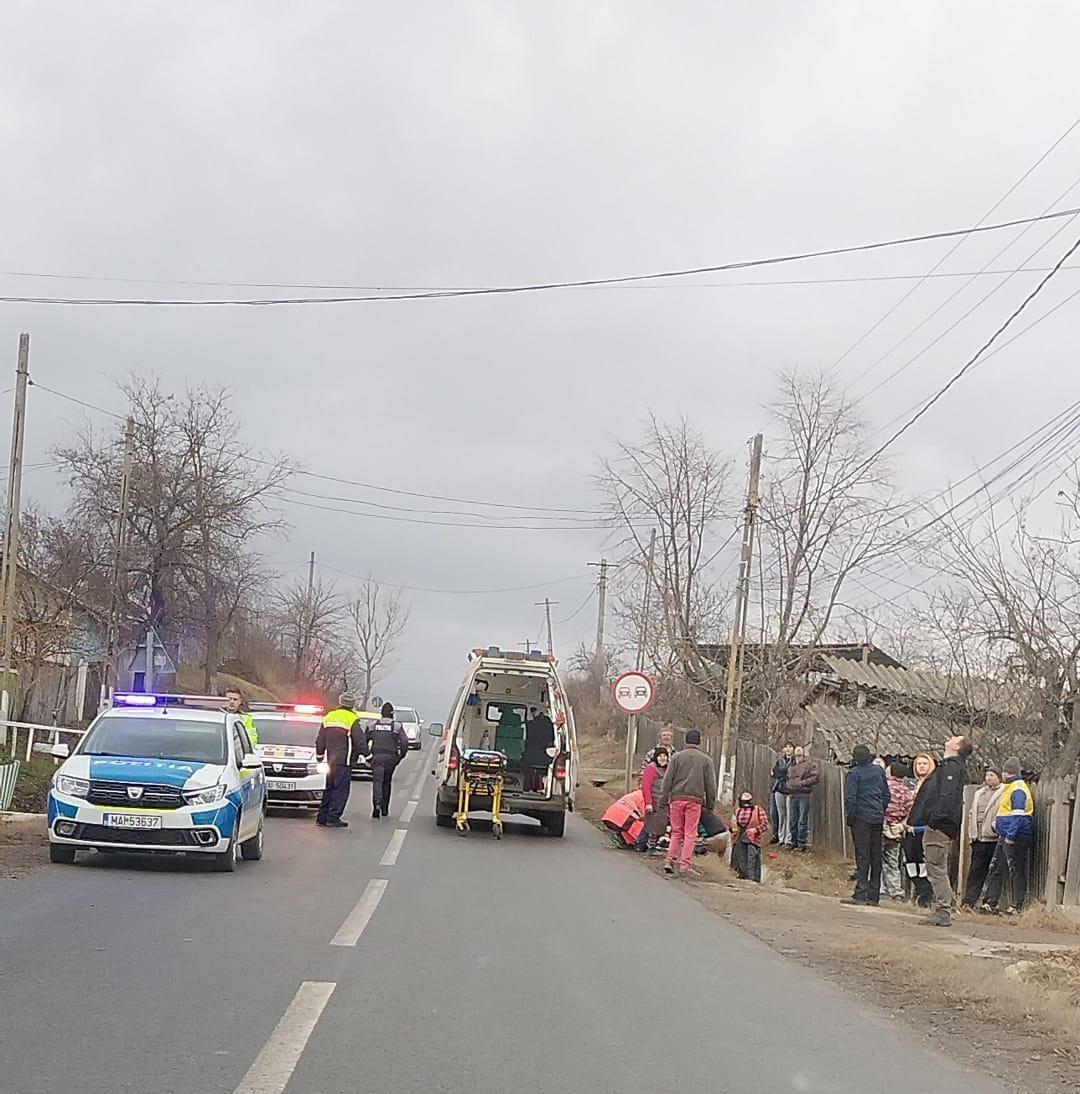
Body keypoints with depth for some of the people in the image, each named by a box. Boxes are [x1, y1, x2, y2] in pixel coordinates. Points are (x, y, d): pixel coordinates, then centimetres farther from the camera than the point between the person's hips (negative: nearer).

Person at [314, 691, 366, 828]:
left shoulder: (328, 717, 11)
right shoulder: (352, 719, -8)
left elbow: (320, 741, 17)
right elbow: (359, 742, -8)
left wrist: (319, 756, 26)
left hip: (330, 760, 6)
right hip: (344, 760, -6)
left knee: (329, 789, 13)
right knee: (341, 790, -3)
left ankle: (322, 817, 12)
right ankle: (333, 818, -7)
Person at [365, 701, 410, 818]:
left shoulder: (372, 725, 7)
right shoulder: (397, 726, 2)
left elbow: (363, 740, 8)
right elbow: (404, 742, -6)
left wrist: (367, 754, 16)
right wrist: (401, 756, 5)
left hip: (376, 756, -1)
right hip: (390, 757, 1)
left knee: (377, 781, -8)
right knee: (387, 782, 16)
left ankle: (377, 803, -33)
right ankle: (384, 809, 22)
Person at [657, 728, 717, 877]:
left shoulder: (677, 757, 4)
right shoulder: (706, 760, 5)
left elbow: (668, 780, 2)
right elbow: (711, 785, 7)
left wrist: (663, 799, 4)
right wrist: (710, 805, 14)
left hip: (677, 798, 1)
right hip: (695, 800, -1)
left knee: (676, 832, 12)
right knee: (690, 834, 4)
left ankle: (670, 860, 3)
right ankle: (685, 864, 0)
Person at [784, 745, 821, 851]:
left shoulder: (811, 763, -3)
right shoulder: (792, 765, 18)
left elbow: (816, 778, -10)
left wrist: (802, 783, -13)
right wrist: (787, 785, 12)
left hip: (804, 795, -6)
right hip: (792, 795, 6)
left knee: (802, 821, -4)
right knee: (793, 821, 10)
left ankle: (802, 843, 1)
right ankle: (794, 842, 19)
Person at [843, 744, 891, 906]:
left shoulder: (854, 773, -9)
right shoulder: (879, 771, 8)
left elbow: (850, 798, -14)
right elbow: (886, 795, 13)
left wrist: (849, 818, -4)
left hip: (861, 819, -5)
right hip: (878, 819, 5)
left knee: (862, 856, -5)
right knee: (876, 856, 9)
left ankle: (860, 894, -11)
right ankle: (874, 896, 12)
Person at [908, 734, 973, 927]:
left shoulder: (952, 767, -10)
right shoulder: (948, 766, 21)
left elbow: (947, 795, -22)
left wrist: (936, 817, -28)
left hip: (940, 826, -10)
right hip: (937, 826, 10)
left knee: (937, 870, -8)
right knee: (938, 871, 13)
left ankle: (943, 913, -7)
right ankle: (942, 911, 17)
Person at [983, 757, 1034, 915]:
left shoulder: (1018, 789, -13)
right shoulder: (1010, 787, 18)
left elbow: (1018, 815, -21)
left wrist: (1011, 835, -23)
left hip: (1015, 837, -10)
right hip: (1005, 837, 10)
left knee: (1016, 872, -5)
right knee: (996, 869, 11)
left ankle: (1016, 906, -1)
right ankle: (992, 903, 16)